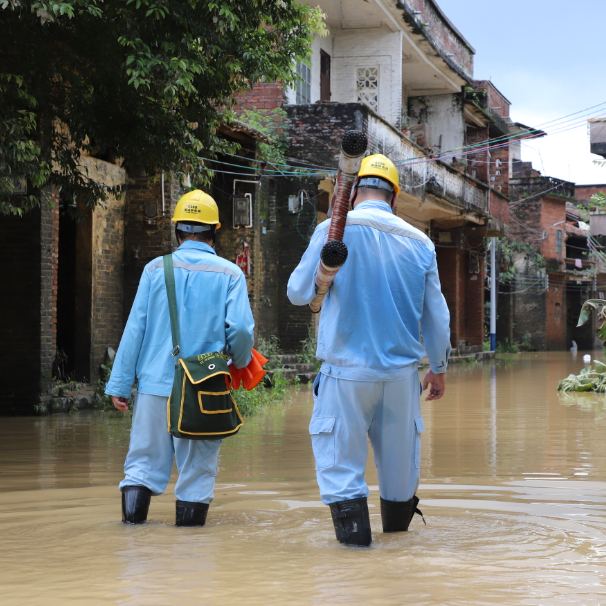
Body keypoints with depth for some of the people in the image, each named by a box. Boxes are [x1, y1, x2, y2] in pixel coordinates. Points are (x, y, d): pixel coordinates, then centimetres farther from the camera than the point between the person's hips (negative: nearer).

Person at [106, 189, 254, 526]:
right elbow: (241, 329, -9)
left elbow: (135, 329, 1)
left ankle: (132, 521, -1)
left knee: (144, 460, 8)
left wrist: (120, 384, 3)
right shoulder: (229, 274, 1)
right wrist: (241, 362, 12)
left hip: (155, 384, 1)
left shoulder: (156, 269, 4)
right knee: (197, 467, 8)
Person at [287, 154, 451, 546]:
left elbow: (298, 293, -2)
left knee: (340, 450, 4)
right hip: (403, 369, 4)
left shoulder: (334, 230, -6)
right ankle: (398, 519, 32)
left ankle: (354, 525, -5)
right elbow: (436, 315, 10)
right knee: (399, 449, 17)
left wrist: (321, 287, 21)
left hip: (348, 370, -3)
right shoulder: (419, 242, 5)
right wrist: (438, 369, 23)